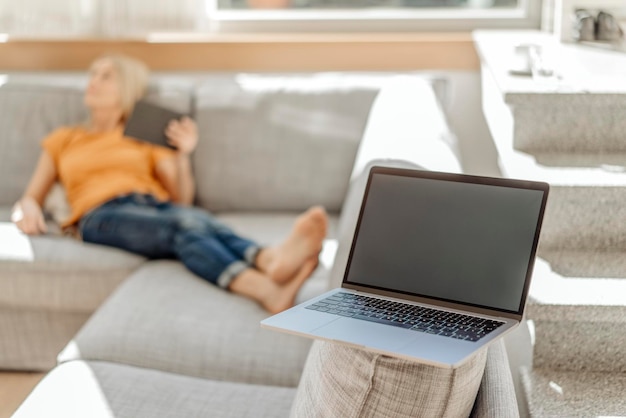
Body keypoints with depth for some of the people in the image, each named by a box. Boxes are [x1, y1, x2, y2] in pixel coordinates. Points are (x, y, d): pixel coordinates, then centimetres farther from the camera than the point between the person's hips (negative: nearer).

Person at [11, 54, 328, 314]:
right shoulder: (63, 139, 29)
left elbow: (183, 200, 18)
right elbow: (30, 198, 24)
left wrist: (183, 155, 1)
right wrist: (27, 210, -1)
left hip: (155, 206, 3)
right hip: (102, 215, -3)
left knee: (199, 220, -37)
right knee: (184, 224, -37)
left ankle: (273, 261, -69)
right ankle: (270, 292, -66)